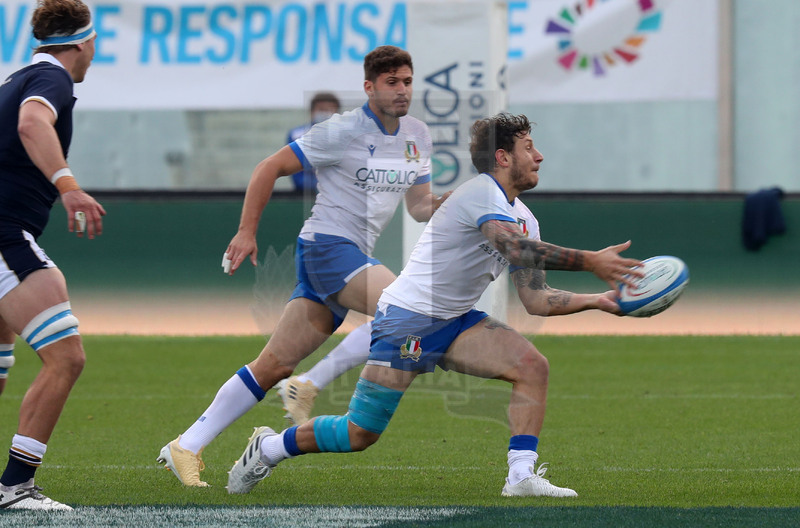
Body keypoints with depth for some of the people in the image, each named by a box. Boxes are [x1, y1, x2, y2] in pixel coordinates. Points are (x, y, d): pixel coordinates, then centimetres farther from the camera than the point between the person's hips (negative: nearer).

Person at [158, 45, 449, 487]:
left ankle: (186, 448, 9)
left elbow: (419, 207, 19)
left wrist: (446, 203, -4)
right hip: (327, 245, -7)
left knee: (275, 366, 5)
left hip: (353, 257, 7)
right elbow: (270, 168, -6)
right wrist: (246, 232, -9)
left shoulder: (417, 136, 12)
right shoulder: (342, 131, -10)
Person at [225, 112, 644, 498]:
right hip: (407, 318, -8)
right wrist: (589, 262, -33)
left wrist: (597, 300, -2)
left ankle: (522, 476, -18)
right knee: (359, 434, -6)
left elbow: (536, 300, 9)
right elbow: (516, 249, -34)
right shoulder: (481, 193, -16)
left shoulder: (523, 218, 11)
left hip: (456, 323, 8)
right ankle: (270, 448, 18)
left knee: (532, 366, -15)